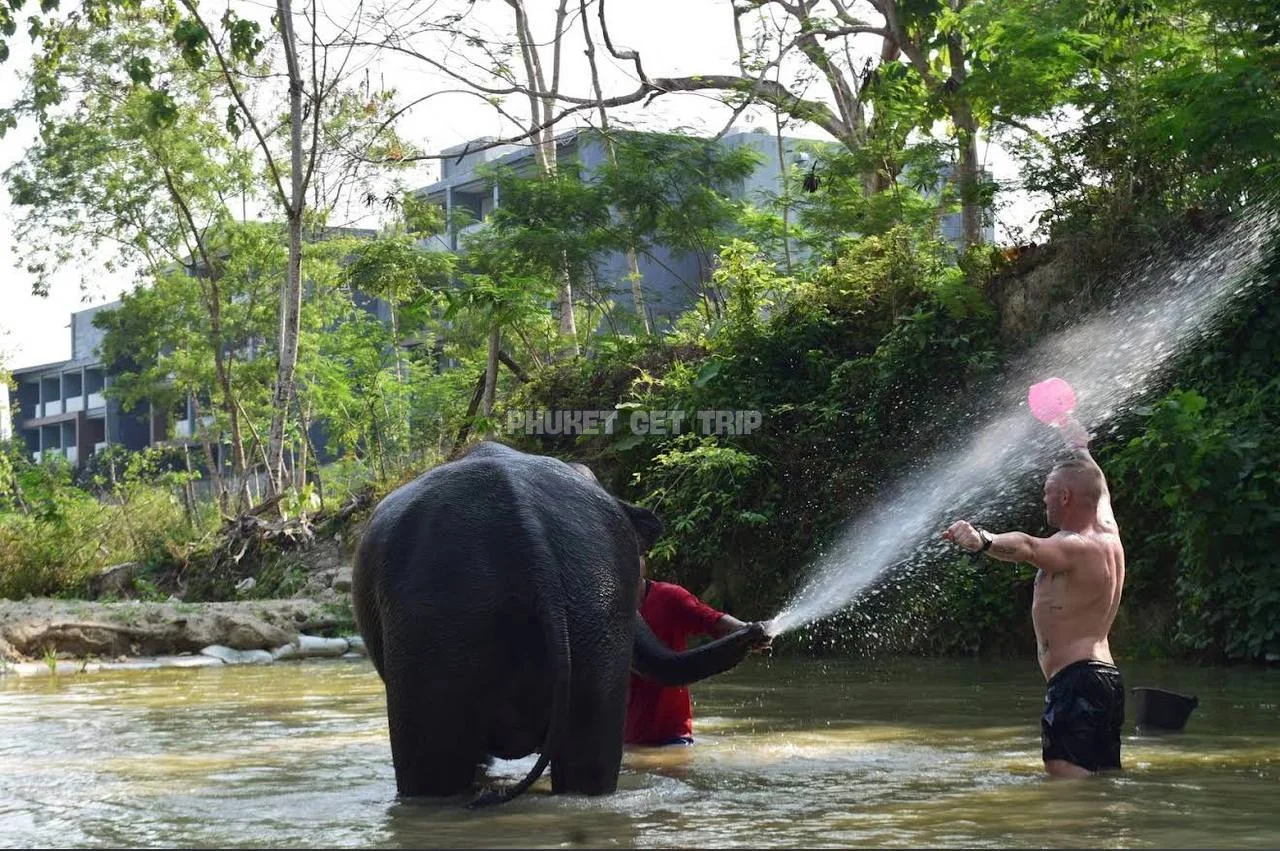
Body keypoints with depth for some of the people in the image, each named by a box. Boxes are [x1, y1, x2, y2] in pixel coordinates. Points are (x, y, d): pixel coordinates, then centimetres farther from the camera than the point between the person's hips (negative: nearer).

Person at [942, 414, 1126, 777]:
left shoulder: (1075, 548, -13)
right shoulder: (1109, 536, 15)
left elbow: (1027, 547, -35)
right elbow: (1098, 491, 36)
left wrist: (983, 541, -54)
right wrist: (1080, 448, 52)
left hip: (1074, 681, -10)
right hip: (1107, 678, 10)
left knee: (1066, 772, -22)